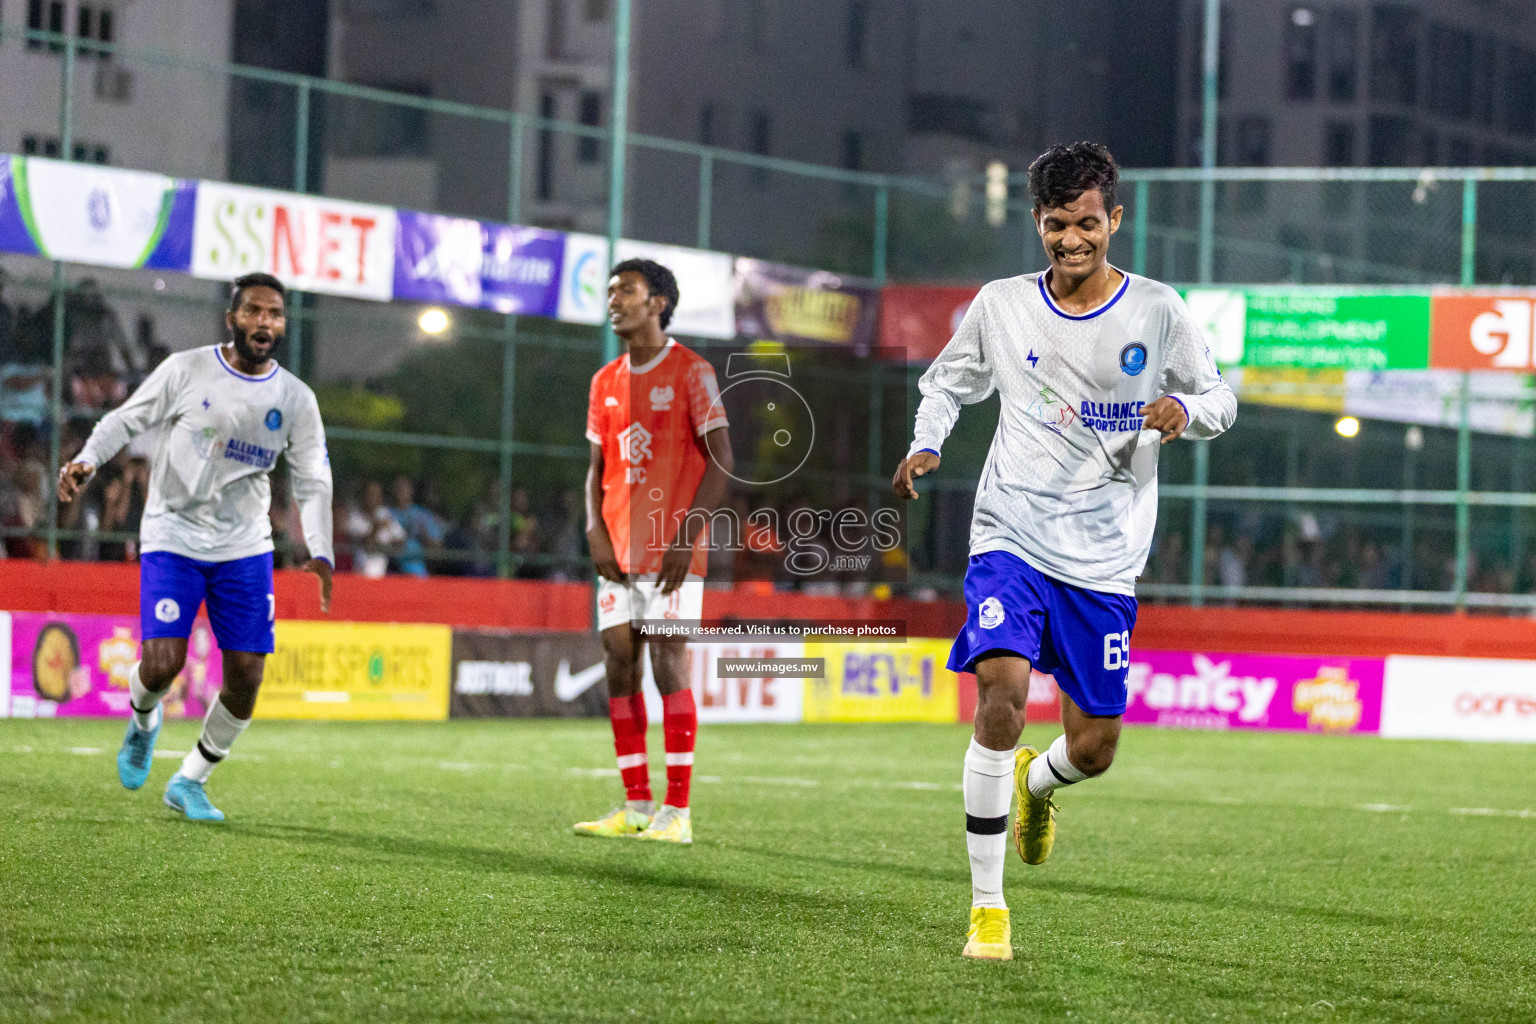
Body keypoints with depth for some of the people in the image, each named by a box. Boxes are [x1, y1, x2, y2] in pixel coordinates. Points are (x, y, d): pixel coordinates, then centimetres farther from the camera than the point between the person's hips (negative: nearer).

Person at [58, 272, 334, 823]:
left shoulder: (296, 400, 1)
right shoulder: (187, 370, -7)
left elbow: (313, 482, 5)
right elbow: (125, 420, 2)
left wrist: (320, 553, -9)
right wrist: (87, 461, -17)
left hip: (245, 546, 3)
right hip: (173, 537, -3)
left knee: (246, 676, -4)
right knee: (162, 664, -16)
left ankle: (189, 781, 17)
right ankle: (143, 722, 22)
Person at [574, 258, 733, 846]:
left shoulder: (691, 372, -3)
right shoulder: (606, 383, 15)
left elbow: (720, 459, -7)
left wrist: (688, 535, -15)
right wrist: (595, 531, 1)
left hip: (672, 553, -6)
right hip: (618, 553, 6)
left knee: (668, 667, -10)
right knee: (620, 669, 3)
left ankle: (677, 813, -8)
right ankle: (636, 807, 9)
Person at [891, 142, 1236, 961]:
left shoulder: (1158, 313, -1)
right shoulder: (1000, 306, 2)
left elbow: (1219, 398, 9)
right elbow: (947, 382, 18)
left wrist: (1185, 411, -14)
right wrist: (924, 446, -1)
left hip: (1105, 562, 1)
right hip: (1011, 539, -1)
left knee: (1094, 748, 3)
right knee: (1000, 692, -23)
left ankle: (1035, 782, 44)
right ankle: (987, 908, -15)